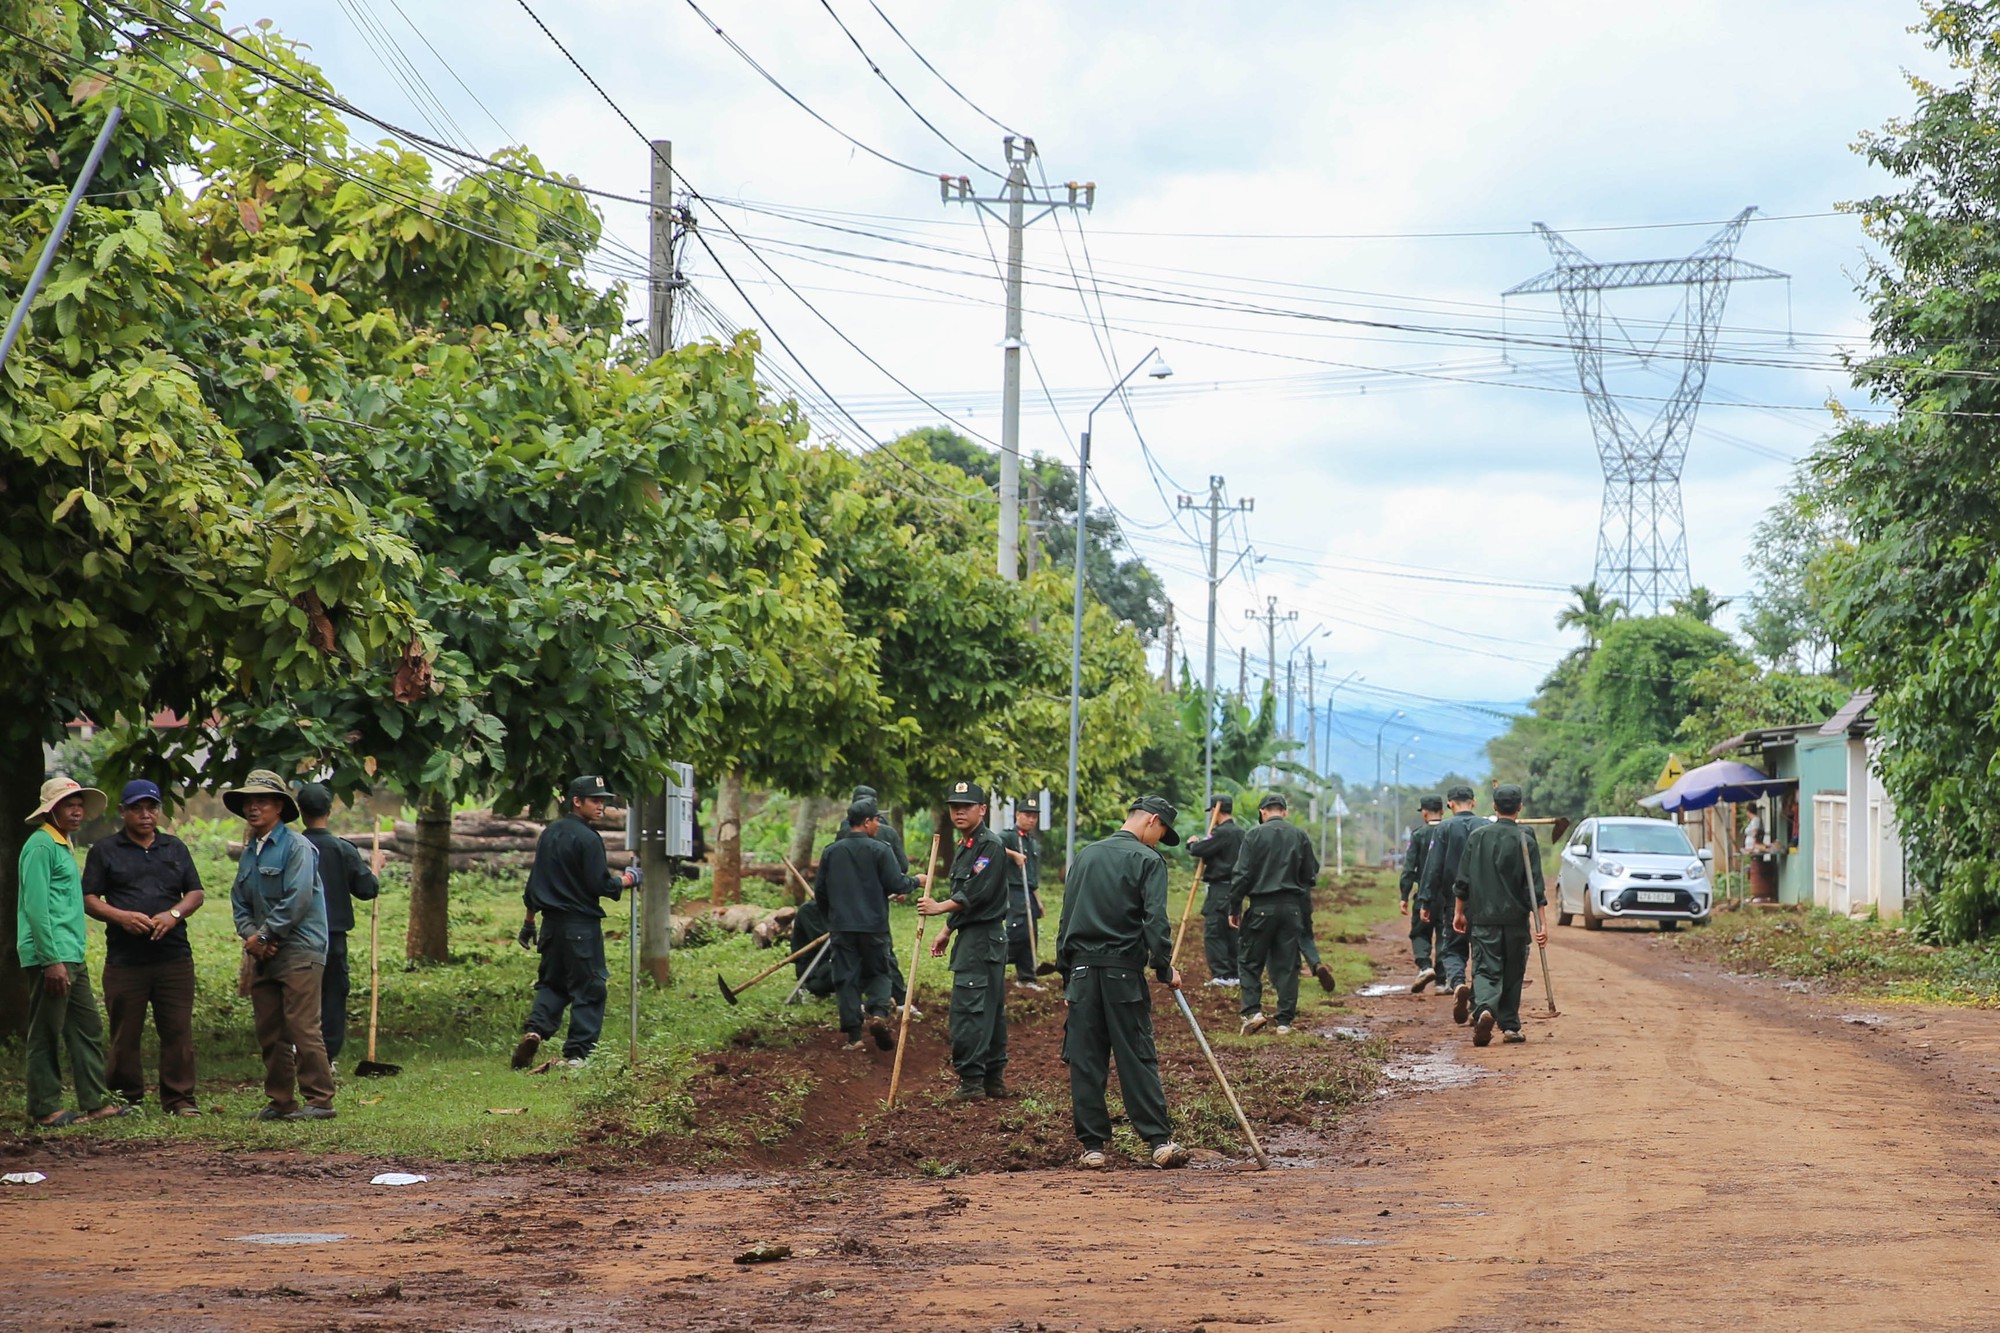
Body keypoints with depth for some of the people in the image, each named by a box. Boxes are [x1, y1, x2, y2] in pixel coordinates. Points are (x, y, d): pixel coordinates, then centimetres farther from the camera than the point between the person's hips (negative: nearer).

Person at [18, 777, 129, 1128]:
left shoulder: (63, 845, 19)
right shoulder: (41, 845, -11)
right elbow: (36, 907, -18)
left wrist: (70, 956, 19)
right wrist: (52, 960, -21)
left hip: (71, 956, 10)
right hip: (50, 957, -10)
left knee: (88, 1027, 10)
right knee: (47, 1034, -3)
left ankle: (95, 1103, 14)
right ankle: (45, 1110, 1)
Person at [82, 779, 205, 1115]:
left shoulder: (175, 848, 18)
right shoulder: (104, 851, 9)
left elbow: (196, 893, 15)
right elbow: (88, 898, 4)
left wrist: (174, 914, -6)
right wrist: (122, 917, -13)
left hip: (174, 956, 2)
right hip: (124, 959, -2)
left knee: (178, 1030, -2)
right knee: (125, 1034, 1)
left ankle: (179, 1098, 3)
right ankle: (126, 1098, 10)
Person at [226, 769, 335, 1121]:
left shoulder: (296, 847, -7)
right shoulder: (248, 853, 17)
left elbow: (297, 901, -15)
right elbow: (239, 902, 16)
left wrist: (264, 935, -11)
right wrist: (250, 936, -3)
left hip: (299, 950, -8)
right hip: (262, 954, 8)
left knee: (302, 1028, -12)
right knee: (269, 1032, 8)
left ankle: (320, 1100, -9)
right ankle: (280, 1100, 14)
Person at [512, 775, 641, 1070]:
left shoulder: (549, 834, 11)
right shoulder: (587, 838, -14)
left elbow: (535, 882, 16)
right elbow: (600, 885, -16)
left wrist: (529, 923, 23)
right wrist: (628, 879, 3)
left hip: (552, 922, 7)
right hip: (582, 924, -7)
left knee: (552, 982, 17)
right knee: (588, 989, 2)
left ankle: (535, 1029, -6)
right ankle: (577, 1053, 1)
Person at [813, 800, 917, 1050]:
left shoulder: (831, 851, 4)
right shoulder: (880, 850, -8)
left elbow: (819, 891, 9)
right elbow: (896, 885, -10)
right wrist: (914, 882, 11)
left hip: (841, 926, 2)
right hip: (874, 924, -2)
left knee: (847, 978, 6)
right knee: (877, 973, 13)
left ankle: (853, 1035, 2)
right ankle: (879, 1013, -13)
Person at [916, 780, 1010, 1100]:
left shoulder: (990, 845, -13)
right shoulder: (963, 848, 19)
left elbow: (976, 894, -21)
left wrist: (940, 907, -19)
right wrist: (946, 932, 24)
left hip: (983, 939, -11)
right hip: (972, 938, 11)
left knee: (968, 1008, -12)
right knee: (989, 1010, 12)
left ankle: (971, 1081, -12)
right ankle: (994, 1079, 17)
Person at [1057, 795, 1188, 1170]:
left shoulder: (1085, 856, 14)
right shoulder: (1147, 860, -3)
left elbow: (1067, 918, 15)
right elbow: (1155, 921, -13)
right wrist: (1165, 969, -5)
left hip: (1082, 970, 4)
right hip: (1124, 972, -4)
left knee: (1085, 1061, 4)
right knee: (1138, 1059, 0)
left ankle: (1092, 1146, 4)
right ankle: (1160, 1141, -1)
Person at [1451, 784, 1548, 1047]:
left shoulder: (1477, 836, 1)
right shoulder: (1525, 839, -6)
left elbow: (1462, 880, 4)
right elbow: (1534, 887, -8)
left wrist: (1459, 911, 15)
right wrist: (1540, 923, -6)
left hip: (1482, 917, 1)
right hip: (1516, 918, -1)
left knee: (1485, 969, 1)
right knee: (1513, 973, 12)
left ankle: (1484, 1010, -26)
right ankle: (1509, 1026, 16)